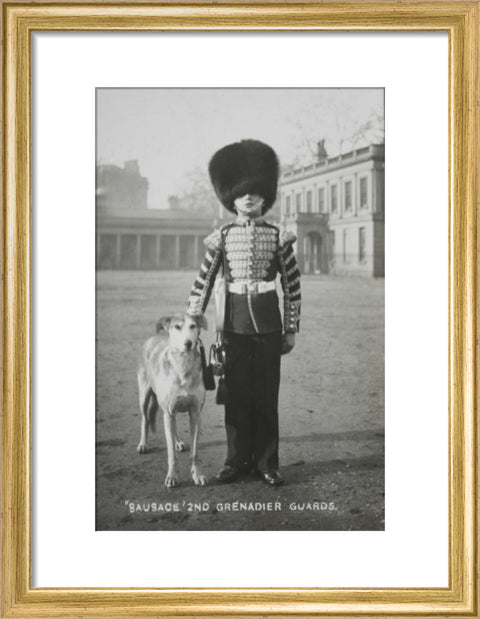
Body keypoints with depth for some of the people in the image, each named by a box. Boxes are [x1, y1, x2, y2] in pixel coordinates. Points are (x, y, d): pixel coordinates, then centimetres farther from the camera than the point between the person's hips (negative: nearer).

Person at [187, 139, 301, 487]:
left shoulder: (278, 237, 1)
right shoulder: (222, 237, 2)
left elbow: (293, 285, 4)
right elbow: (203, 282, 4)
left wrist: (291, 329, 2)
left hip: (268, 323, 0)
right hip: (235, 323, 0)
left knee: (267, 393, 4)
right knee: (236, 393, 5)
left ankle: (267, 463, 13)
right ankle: (238, 461, 16)